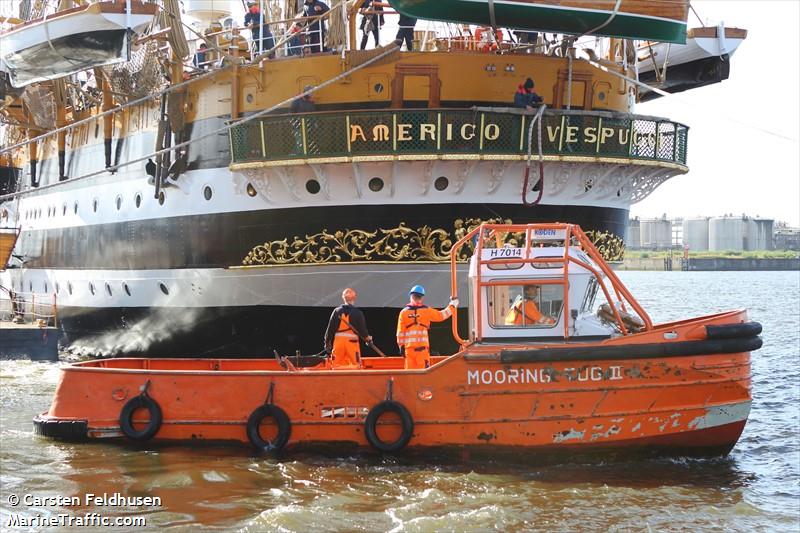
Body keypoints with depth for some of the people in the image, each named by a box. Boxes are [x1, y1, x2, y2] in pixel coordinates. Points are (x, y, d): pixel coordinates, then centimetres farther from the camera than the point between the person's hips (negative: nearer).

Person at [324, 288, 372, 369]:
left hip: (338, 341, 2)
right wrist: (367, 338, 19)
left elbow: (330, 328, 4)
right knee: (355, 366, 1)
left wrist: (328, 344, 10)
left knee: (337, 365, 5)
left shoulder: (337, 311, 4)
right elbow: (362, 328, -1)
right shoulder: (357, 312, -2)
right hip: (352, 341, -2)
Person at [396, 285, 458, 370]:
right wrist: (452, 306, 28)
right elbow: (441, 315, 13)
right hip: (422, 346, -2)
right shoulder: (426, 311, 0)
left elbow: (400, 332, 4)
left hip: (409, 346, 2)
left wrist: (401, 345, 11)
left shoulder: (404, 312, 4)